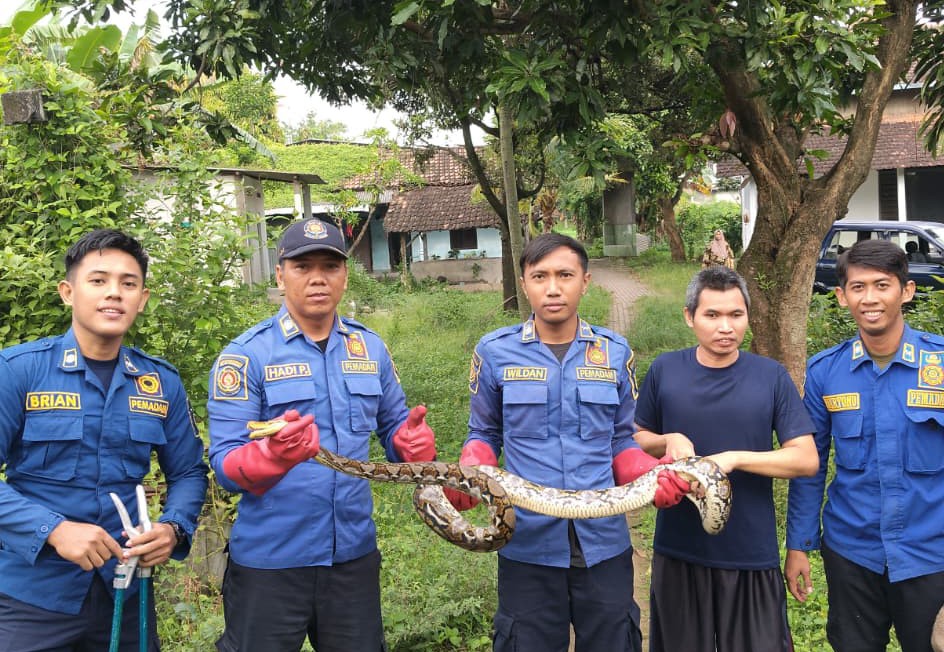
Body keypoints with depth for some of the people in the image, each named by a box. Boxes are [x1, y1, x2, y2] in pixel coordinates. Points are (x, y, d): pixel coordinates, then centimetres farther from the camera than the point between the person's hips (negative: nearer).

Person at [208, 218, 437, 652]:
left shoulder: (370, 348, 3)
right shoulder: (245, 355, -10)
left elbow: (394, 427, 11)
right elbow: (224, 465, -14)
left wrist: (413, 443, -12)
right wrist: (275, 453, -35)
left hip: (354, 553, 4)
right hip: (269, 559, -3)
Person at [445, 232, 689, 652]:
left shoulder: (614, 353, 3)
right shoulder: (495, 352, -2)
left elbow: (621, 441, 10)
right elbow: (485, 435, 8)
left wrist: (655, 476, -11)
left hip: (604, 543, 2)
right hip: (528, 546, -1)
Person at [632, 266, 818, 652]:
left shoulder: (771, 376, -5)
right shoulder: (664, 370, -2)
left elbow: (807, 459, -7)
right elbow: (638, 439, 9)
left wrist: (733, 458, -20)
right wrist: (668, 442, -13)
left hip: (753, 553, -1)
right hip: (678, 551, 1)